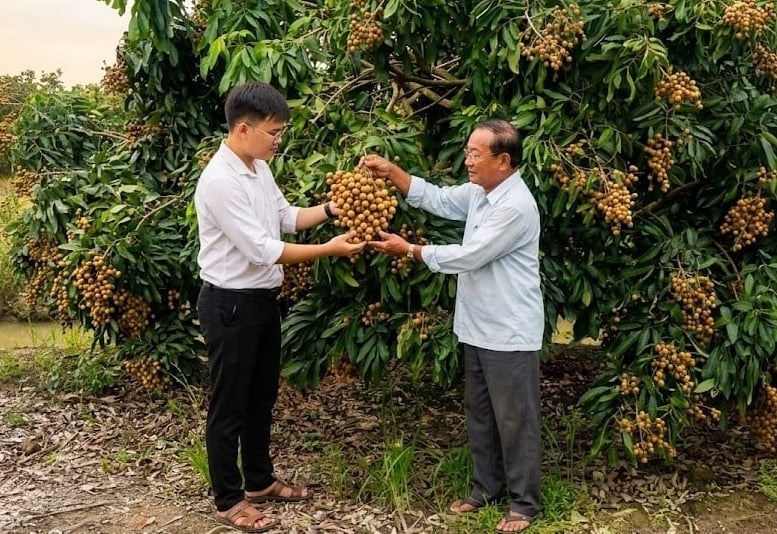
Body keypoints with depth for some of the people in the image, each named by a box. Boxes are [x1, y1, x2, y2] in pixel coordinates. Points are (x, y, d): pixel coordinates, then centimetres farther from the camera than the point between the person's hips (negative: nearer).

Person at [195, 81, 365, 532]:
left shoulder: (259, 168, 4)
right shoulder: (220, 181, -24)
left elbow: (287, 217, 17)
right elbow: (262, 249, -26)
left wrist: (332, 208, 1)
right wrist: (330, 249, -23)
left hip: (263, 298, 9)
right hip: (230, 304, -9)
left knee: (262, 396, 20)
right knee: (230, 405, 5)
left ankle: (259, 481, 36)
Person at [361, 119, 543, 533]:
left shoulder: (515, 207, -23)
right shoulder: (478, 191, 6)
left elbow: (469, 256, -23)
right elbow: (436, 198, 15)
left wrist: (409, 250, -15)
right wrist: (391, 172, 2)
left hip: (509, 334, -9)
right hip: (477, 328, 9)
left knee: (514, 420, 3)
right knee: (479, 414, 18)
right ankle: (486, 488, 33)